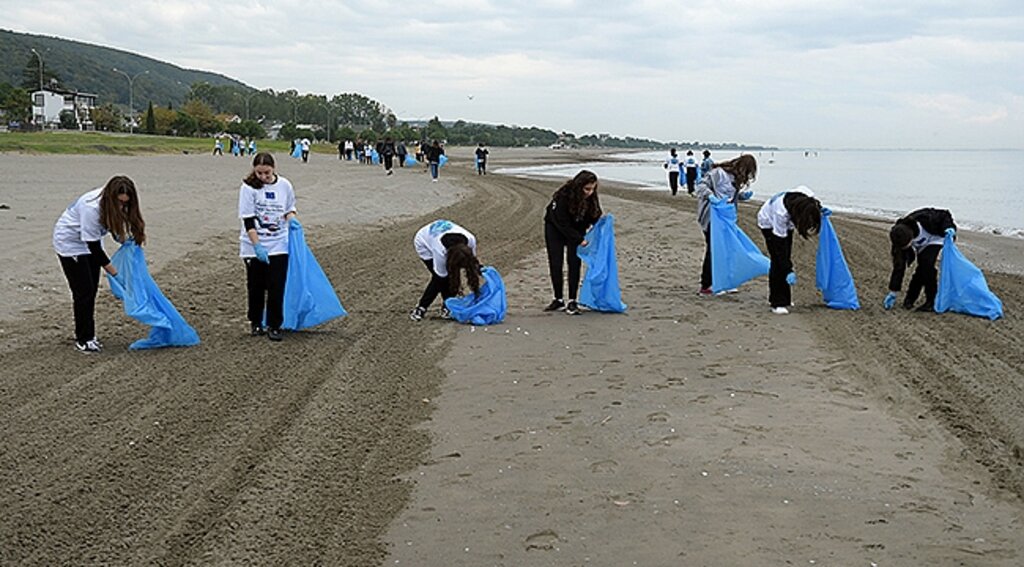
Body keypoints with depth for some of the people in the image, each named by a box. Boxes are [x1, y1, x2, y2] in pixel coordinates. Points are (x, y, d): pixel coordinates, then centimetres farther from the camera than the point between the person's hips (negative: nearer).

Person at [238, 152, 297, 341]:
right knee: (256, 286, 9)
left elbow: (290, 208, 16)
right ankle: (255, 323, 27)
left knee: (277, 287, -3)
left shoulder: (284, 185, -1)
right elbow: (248, 221, -11)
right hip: (254, 246, -1)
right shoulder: (248, 187, -9)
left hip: (279, 245, 1)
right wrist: (258, 246, -18)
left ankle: (274, 325, 7)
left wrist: (291, 218, -8)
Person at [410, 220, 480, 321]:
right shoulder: (440, 250, -43)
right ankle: (421, 308, -4)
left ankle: (447, 306, 3)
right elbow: (442, 275, -26)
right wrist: (457, 286, -19)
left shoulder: (471, 240, -33)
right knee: (439, 278, -17)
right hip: (424, 243, -5)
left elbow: (473, 260, -11)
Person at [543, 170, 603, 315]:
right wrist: (579, 240, -32)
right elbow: (562, 224, -29)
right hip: (555, 228, -3)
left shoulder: (591, 198, -20)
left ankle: (572, 302, -6)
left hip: (576, 230, 3)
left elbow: (595, 218, -7)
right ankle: (558, 300, 7)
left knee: (574, 263, -9)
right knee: (555, 264, -4)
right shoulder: (563, 197, -34)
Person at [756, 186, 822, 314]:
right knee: (778, 260, -14)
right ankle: (777, 303, -11)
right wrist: (788, 271, -37)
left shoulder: (809, 201, -32)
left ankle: (784, 299, 20)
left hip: (786, 223, 6)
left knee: (785, 259, 8)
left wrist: (819, 211, -21)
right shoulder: (781, 212, -45)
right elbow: (780, 245, -36)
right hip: (769, 223, -6)